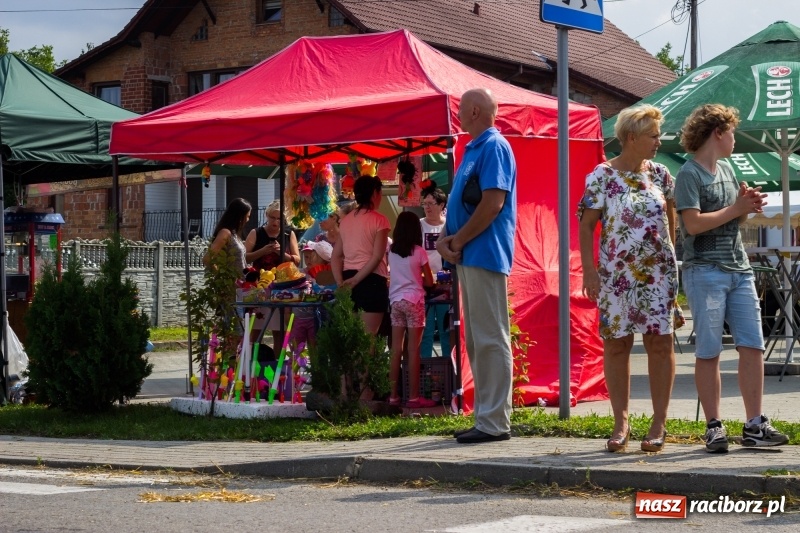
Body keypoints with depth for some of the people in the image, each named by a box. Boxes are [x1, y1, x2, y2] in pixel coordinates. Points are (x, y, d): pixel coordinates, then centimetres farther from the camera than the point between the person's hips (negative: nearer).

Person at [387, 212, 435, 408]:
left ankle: (394, 395, 8)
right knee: (413, 350, -1)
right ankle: (413, 397, -1)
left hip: (396, 301, 4)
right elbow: (429, 282, -1)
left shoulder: (392, 252, 3)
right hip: (414, 301, -4)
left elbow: (395, 275, 11)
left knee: (396, 350, 6)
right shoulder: (419, 251, -6)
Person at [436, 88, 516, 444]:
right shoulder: (473, 149, 19)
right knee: (476, 341, 12)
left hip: (485, 254, -10)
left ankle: (495, 422, -6)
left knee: (490, 339, -8)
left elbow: (493, 202, -20)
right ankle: (485, 415, 17)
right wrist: (445, 239, 3)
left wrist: (457, 241, -13)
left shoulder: (494, 147, -10)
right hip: (468, 256, 10)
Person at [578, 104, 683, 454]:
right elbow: (586, 226, -4)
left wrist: (674, 260, 11)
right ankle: (621, 423, 10)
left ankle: (659, 424, 6)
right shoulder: (602, 176, -4)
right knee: (616, 344, 2)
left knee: (660, 343, -1)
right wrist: (589, 270, -11)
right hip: (616, 275, -2)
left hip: (658, 272, 3)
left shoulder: (660, 174, 7)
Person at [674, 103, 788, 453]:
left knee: (753, 347, 2)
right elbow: (694, 223, -17)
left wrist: (748, 205, 3)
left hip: (740, 270, 8)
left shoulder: (727, 170, 19)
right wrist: (735, 209, -9)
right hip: (705, 271, -8)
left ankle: (754, 426, 6)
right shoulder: (690, 174, -6)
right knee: (708, 352, -2)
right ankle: (713, 427, 3)